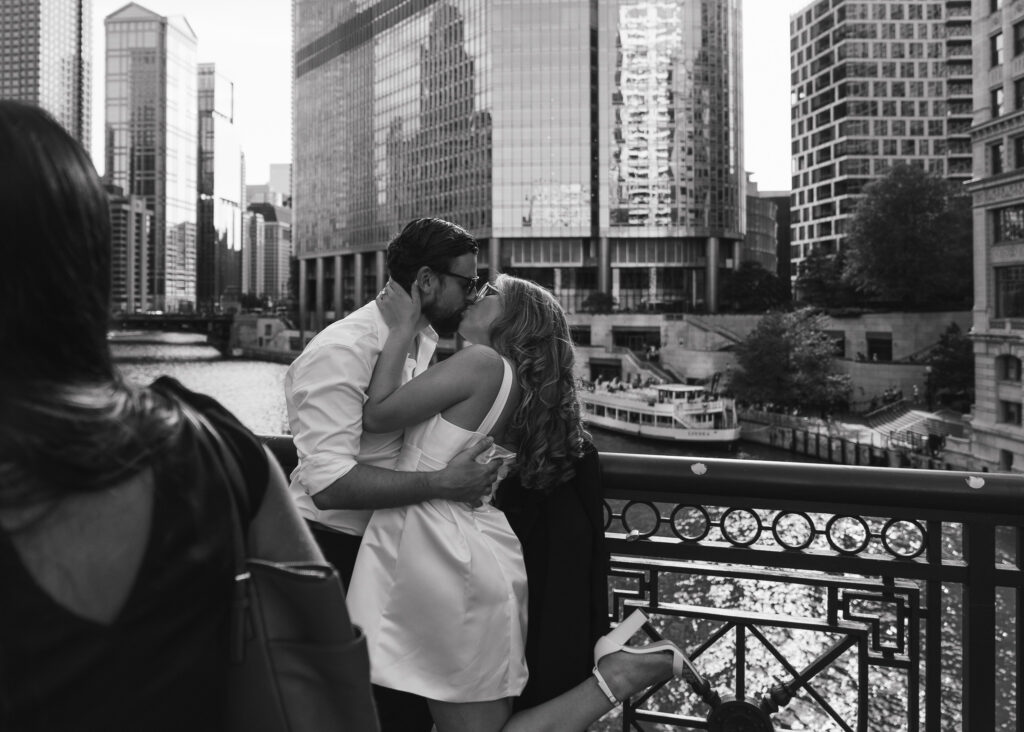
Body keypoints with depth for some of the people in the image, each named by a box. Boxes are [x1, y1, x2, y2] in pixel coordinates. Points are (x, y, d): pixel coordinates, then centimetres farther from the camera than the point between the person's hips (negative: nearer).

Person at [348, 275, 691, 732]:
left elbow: (376, 415, -11)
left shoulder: (483, 362, -14)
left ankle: (615, 677, 0)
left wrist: (403, 329, -4)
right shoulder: (517, 385, 13)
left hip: (440, 556, -9)